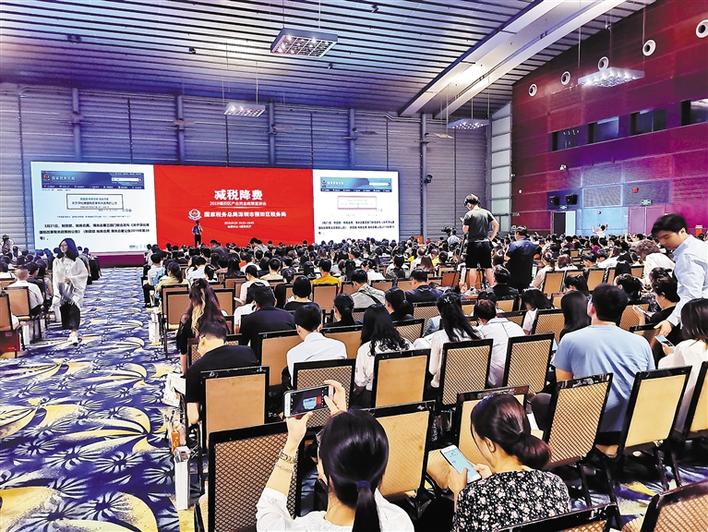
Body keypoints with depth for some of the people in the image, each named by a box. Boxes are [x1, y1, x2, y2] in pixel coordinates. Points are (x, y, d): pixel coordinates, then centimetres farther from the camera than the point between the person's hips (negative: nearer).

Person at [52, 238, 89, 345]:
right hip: (63, 291, 3)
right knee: (65, 311, 3)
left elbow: (85, 274, -3)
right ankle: (73, 331, 16)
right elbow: (55, 278, 4)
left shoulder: (77, 261, -2)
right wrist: (56, 293, -3)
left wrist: (72, 279, -14)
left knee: (74, 309, -13)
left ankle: (74, 334, -16)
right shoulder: (57, 261, 6)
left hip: (74, 290, -3)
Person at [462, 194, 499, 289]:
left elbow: (465, 230, -9)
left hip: (473, 243, -4)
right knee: (488, 267, 8)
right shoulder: (486, 212, 7)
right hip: (485, 243, 4)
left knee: (472, 267, 1)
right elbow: (496, 225, 5)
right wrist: (491, 237, 10)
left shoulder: (469, 214, -8)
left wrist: (464, 223, 10)